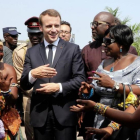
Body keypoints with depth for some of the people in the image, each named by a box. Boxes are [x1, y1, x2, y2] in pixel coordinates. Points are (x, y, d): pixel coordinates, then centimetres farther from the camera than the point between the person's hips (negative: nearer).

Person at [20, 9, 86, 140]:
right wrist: (32, 74, -17)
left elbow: (80, 79, -2)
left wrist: (59, 87, -17)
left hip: (65, 114, -2)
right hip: (40, 114, 2)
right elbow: (24, 85, 4)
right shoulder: (31, 52, 8)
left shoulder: (73, 49, 2)